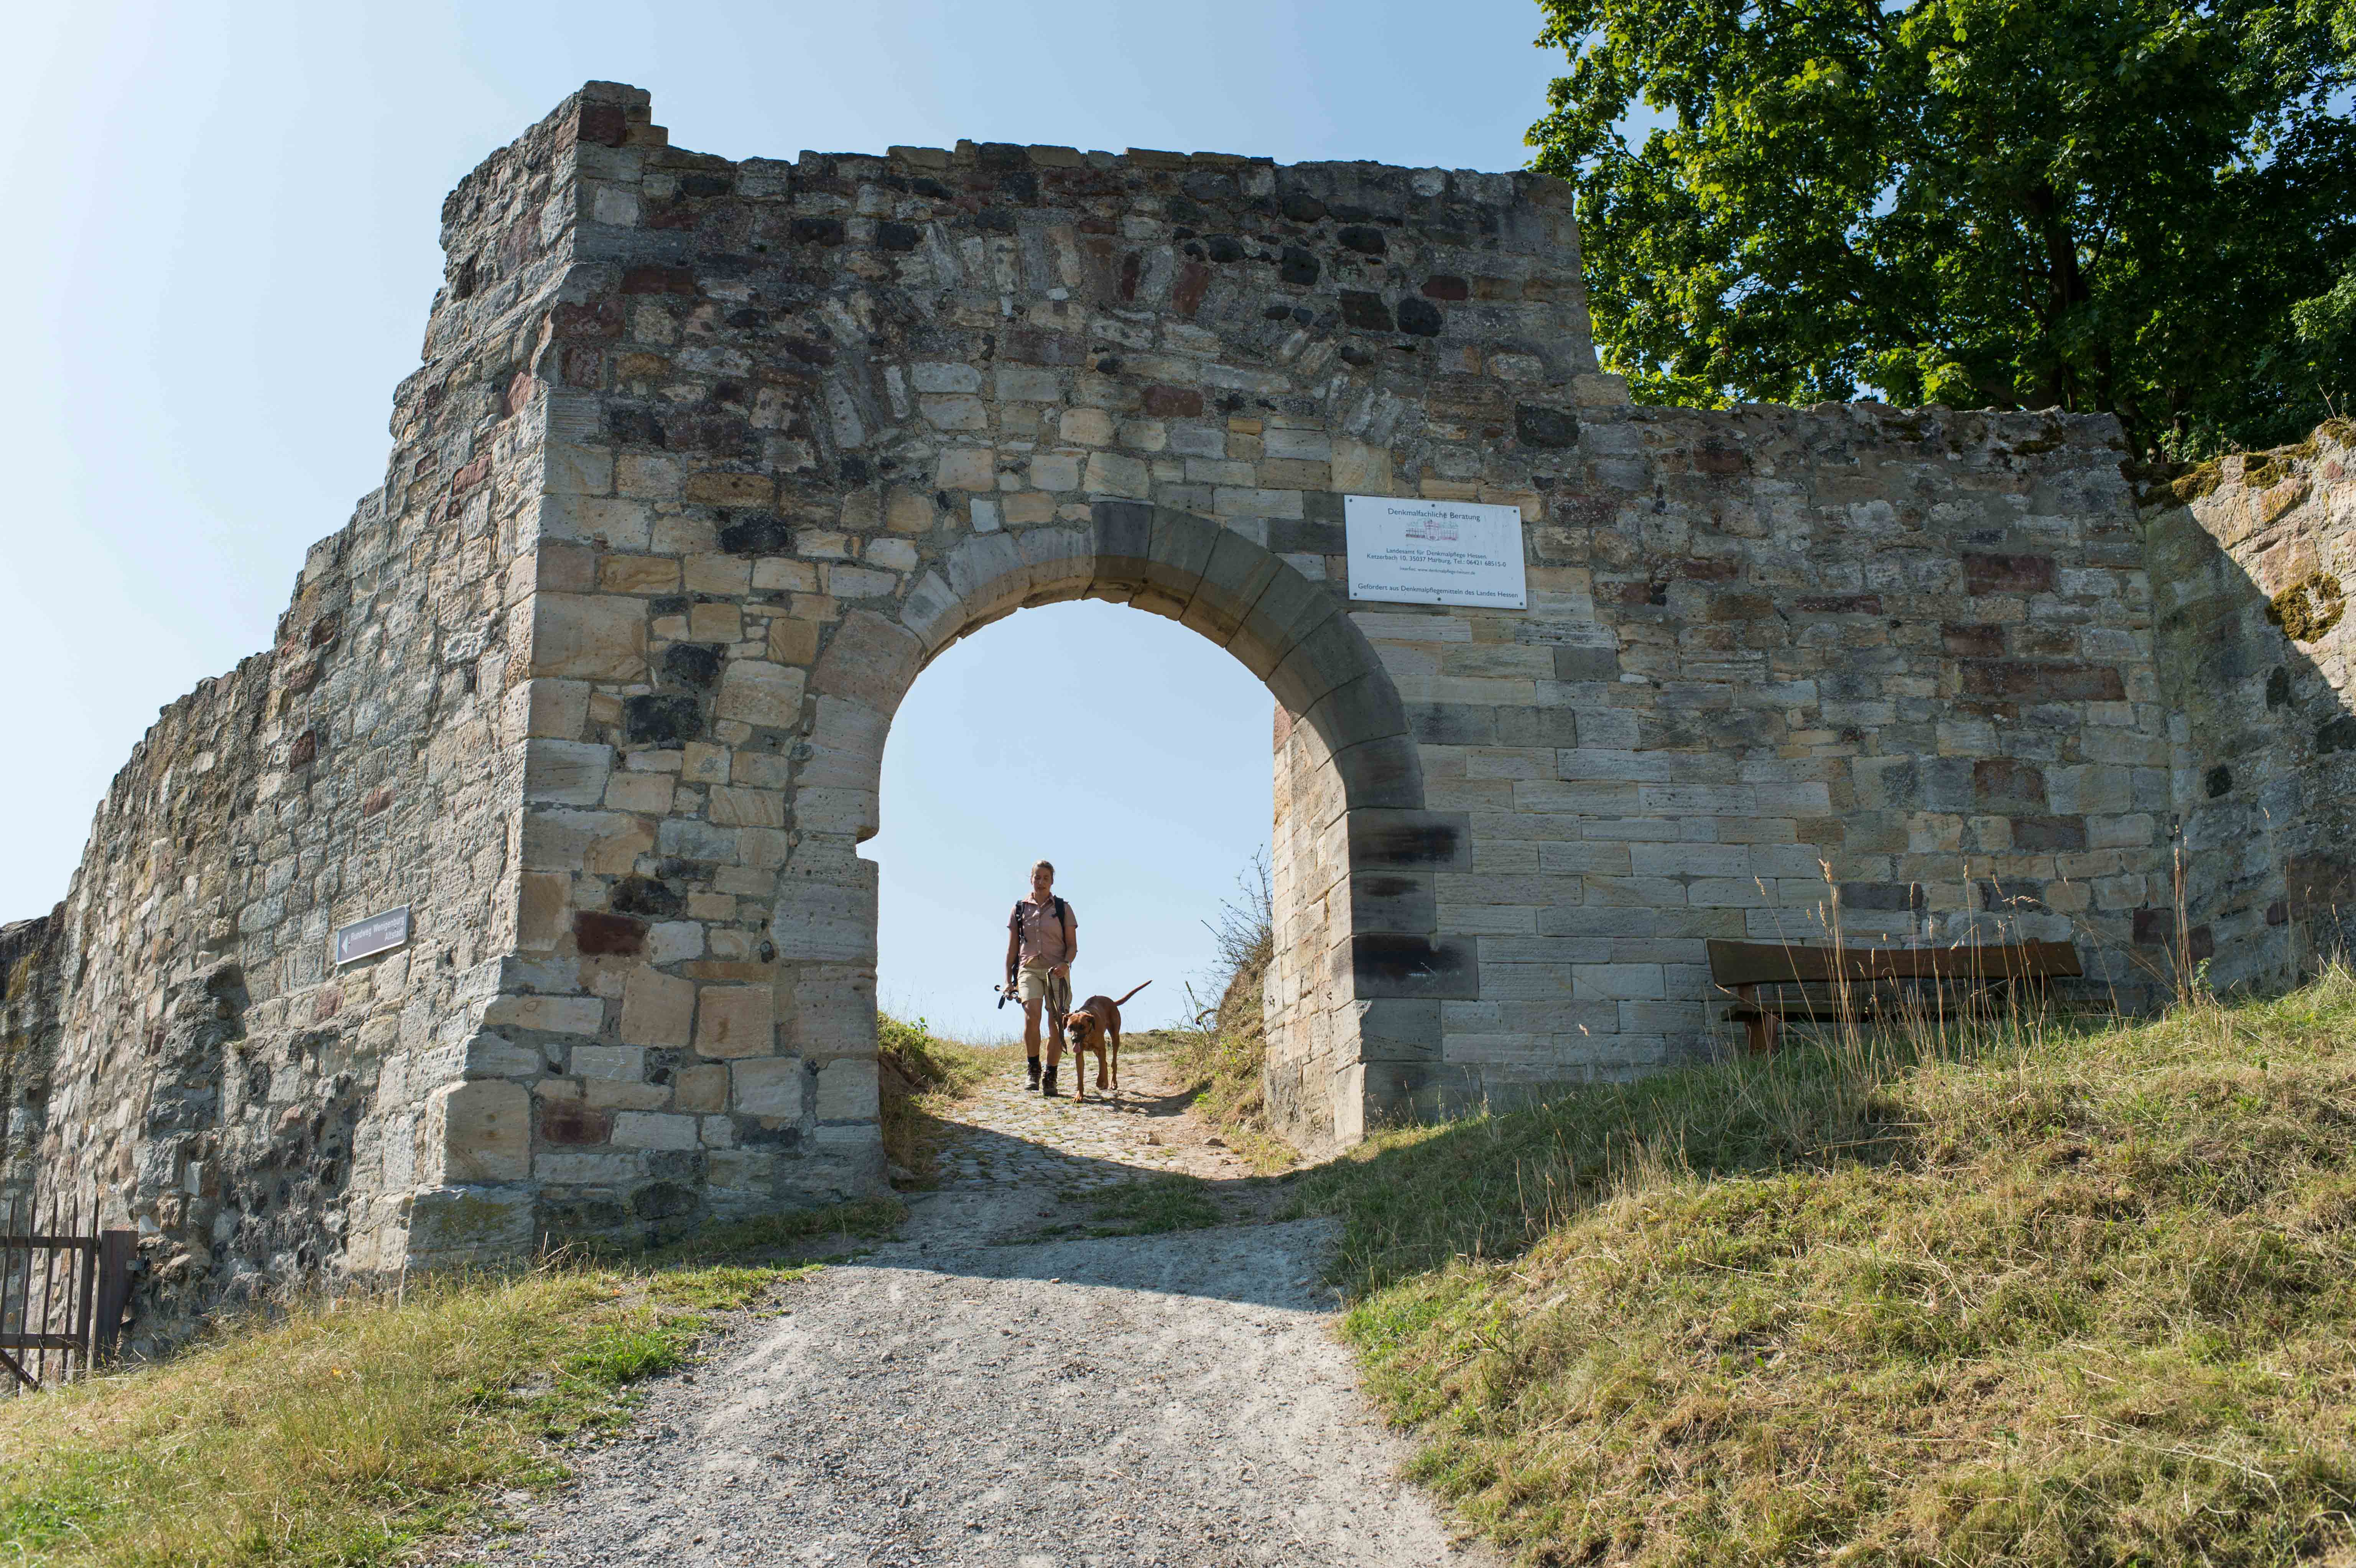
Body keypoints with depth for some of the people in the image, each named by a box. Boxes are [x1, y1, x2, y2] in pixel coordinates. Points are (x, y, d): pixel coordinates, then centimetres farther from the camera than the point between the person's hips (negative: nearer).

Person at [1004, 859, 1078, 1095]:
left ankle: (1050, 1077, 5)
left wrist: (1066, 964, -14)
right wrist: (1008, 979, 8)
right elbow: (1012, 947, 14)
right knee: (1031, 1015, -23)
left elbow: (1073, 946, 7)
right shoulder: (1020, 908, 12)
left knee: (1057, 1025, -7)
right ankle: (1033, 1069, -8)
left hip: (1056, 970, 0)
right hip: (1028, 969, 0)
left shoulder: (1063, 909, 9)